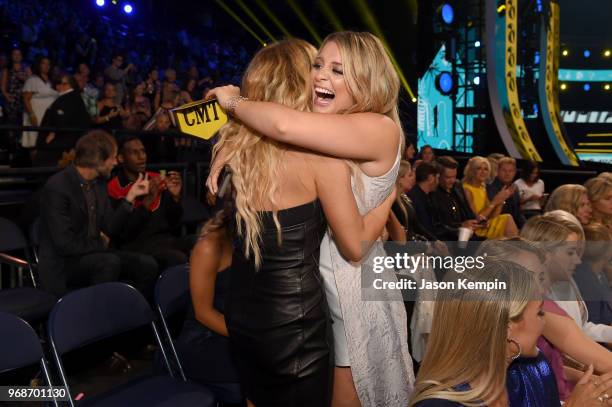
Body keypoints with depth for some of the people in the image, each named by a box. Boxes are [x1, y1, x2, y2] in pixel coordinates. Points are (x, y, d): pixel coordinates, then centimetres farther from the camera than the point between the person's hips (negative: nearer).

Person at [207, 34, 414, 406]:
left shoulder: (380, 128, -21)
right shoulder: (318, 135, 3)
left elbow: (285, 125, -34)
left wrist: (233, 101, -16)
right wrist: (228, 157, -8)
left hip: (352, 290, -7)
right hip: (308, 283, 8)